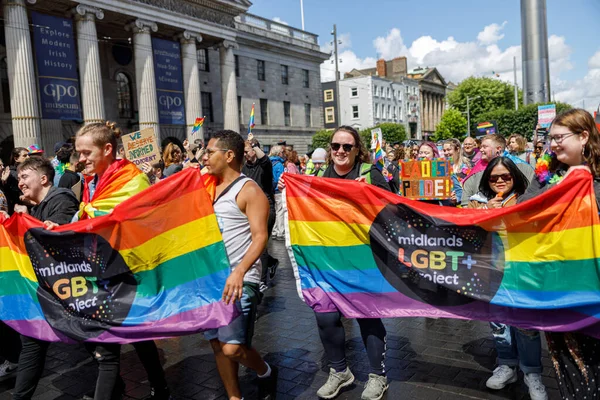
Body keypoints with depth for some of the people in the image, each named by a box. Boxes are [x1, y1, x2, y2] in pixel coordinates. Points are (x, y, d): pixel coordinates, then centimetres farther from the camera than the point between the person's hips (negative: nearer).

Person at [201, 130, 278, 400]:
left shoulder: (249, 190, -9)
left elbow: (260, 237, -17)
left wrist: (239, 272, -29)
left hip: (239, 281, -7)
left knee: (232, 348, -11)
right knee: (218, 345, 10)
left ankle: (266, 373, 20)